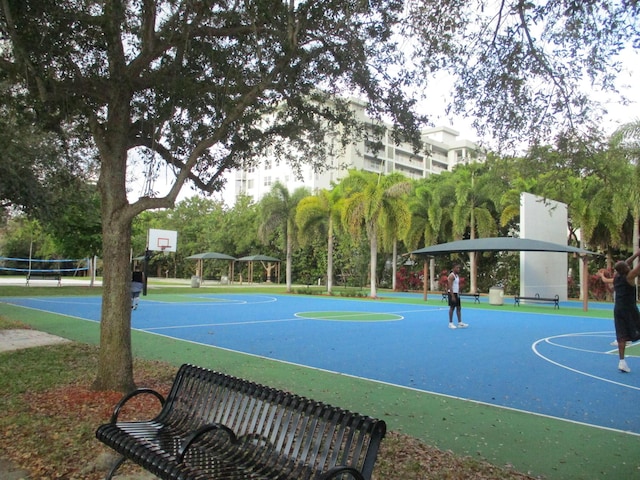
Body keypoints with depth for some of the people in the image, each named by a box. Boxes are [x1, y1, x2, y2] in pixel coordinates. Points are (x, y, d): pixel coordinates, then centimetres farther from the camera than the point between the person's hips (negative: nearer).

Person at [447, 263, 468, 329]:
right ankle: (450, 323, 4)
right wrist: (453, 296, -24)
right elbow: (450, 287, -20)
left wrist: (459, 293, 14)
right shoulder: (451, 276, -14)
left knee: (459, 308, 8)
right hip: (452, 294, -9)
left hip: (457, 294, 9)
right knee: (452, 308, -4)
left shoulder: (457, 276, 14)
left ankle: (460, 323, 11)